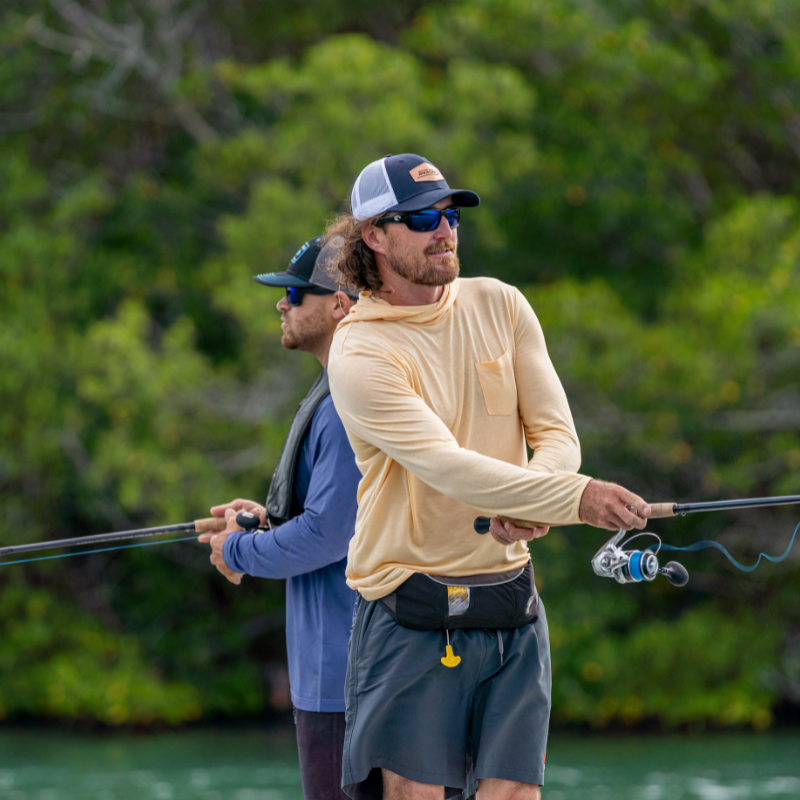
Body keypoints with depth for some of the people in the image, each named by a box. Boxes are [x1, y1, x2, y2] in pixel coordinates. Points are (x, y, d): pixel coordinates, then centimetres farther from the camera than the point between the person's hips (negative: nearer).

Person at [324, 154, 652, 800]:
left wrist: (527, 507, -18)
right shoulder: (360, 355, -11)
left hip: (512, 608, 5)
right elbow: (448, 467, -23)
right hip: (414, 616, -5)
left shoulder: (499, 306, 8)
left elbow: (558, 436, 4)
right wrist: (575, 498, -33)